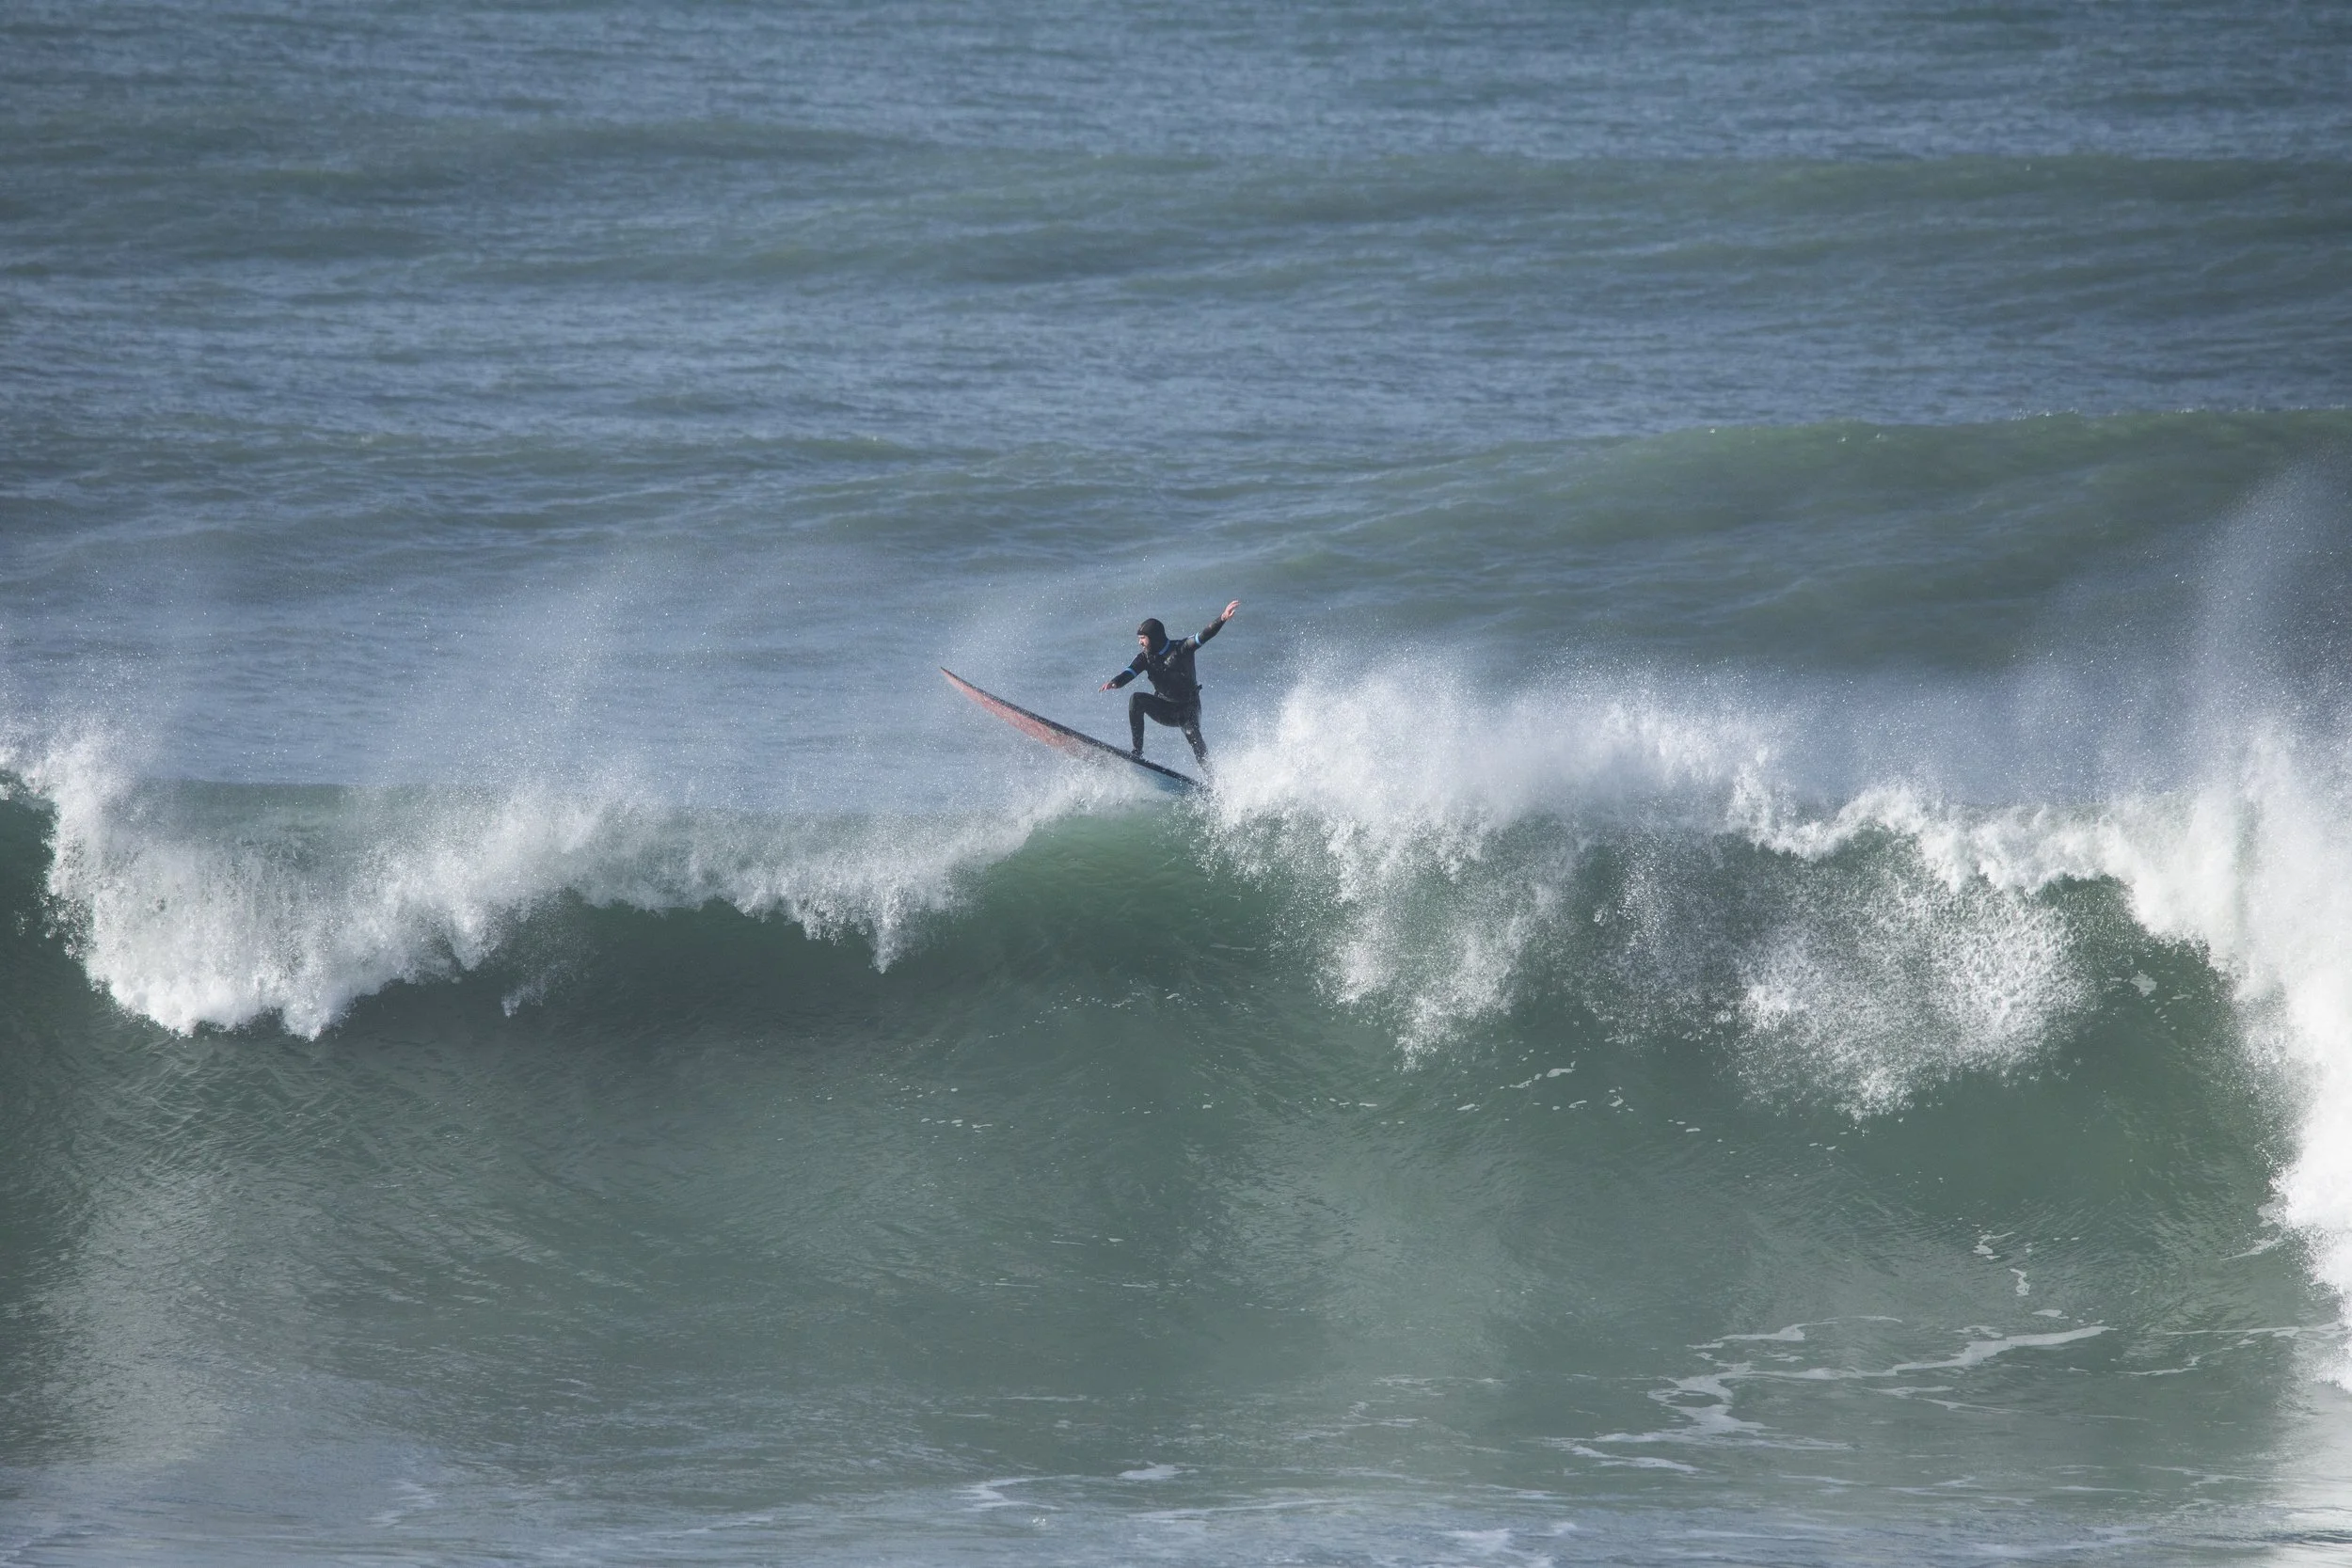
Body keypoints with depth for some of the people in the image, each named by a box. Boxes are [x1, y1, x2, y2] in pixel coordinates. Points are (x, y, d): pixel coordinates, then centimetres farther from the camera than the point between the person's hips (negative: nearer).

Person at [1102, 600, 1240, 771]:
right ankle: (1137, 751, -19)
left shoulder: (1181, 650, -12)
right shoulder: (1146, 657, -1)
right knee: (1137, 699, -19)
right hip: (1165, 709, 4)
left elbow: (1204, 636, -24)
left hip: (1187, 709, -4)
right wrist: (1114, 682, -36)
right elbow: (1129, 673, -14)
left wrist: (1222, 619, -40)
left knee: (1192, 734, -25)